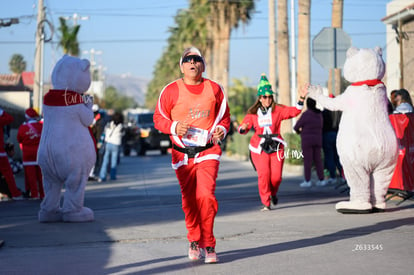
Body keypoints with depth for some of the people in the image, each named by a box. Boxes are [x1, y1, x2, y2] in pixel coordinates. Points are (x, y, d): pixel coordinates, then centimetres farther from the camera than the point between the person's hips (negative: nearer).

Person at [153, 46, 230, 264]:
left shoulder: (214, 89, 4)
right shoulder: (171, 90, -1)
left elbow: (224, 115, 15)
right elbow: (159, 118, 4)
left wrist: (222, 129, -5)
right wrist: (174, 127, -15)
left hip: (208, 151, 0)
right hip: (182, 153, 1)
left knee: (206, 195, -15)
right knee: (189, 200, 6)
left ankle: (207, 245, -5)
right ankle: (195, 241, 27)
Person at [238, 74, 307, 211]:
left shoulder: (278, 110, 5)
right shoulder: (253, 113, 6)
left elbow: (294, 111, -3)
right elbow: (243, 128, 4)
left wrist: (301, 98, -15)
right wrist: (243, 128, -21)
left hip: (276, 148, 1)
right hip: (259, 148, -1)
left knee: (276, 176, -4)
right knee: (263, 174, -14)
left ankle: (273, 193, 30)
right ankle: (266, 203, -1)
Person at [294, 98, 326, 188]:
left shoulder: (305, 114, -12)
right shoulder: (319, 114, 6)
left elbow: (296, 127, -7)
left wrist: (298, 130, 17)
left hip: (307, 140, -6)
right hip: (318, 139, 6)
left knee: (307, 161, -3)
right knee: (318, 160, 9)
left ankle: (307, 181, -3)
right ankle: (321, 180, 9)